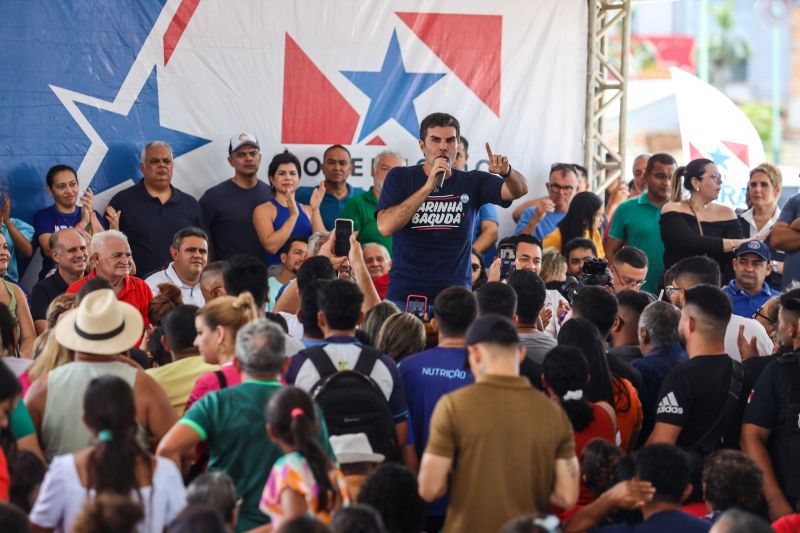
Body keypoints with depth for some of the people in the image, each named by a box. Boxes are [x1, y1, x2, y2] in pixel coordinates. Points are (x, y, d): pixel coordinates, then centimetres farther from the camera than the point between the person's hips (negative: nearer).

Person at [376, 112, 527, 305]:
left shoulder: (471, 182, 8)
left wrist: (507, 172, -26)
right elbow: (385, 227, -12)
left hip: (455, 297, 1)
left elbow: (519, 190, -3)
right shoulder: (400, 178, 3)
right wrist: (428, 187, -19)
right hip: (405, 295, -1)